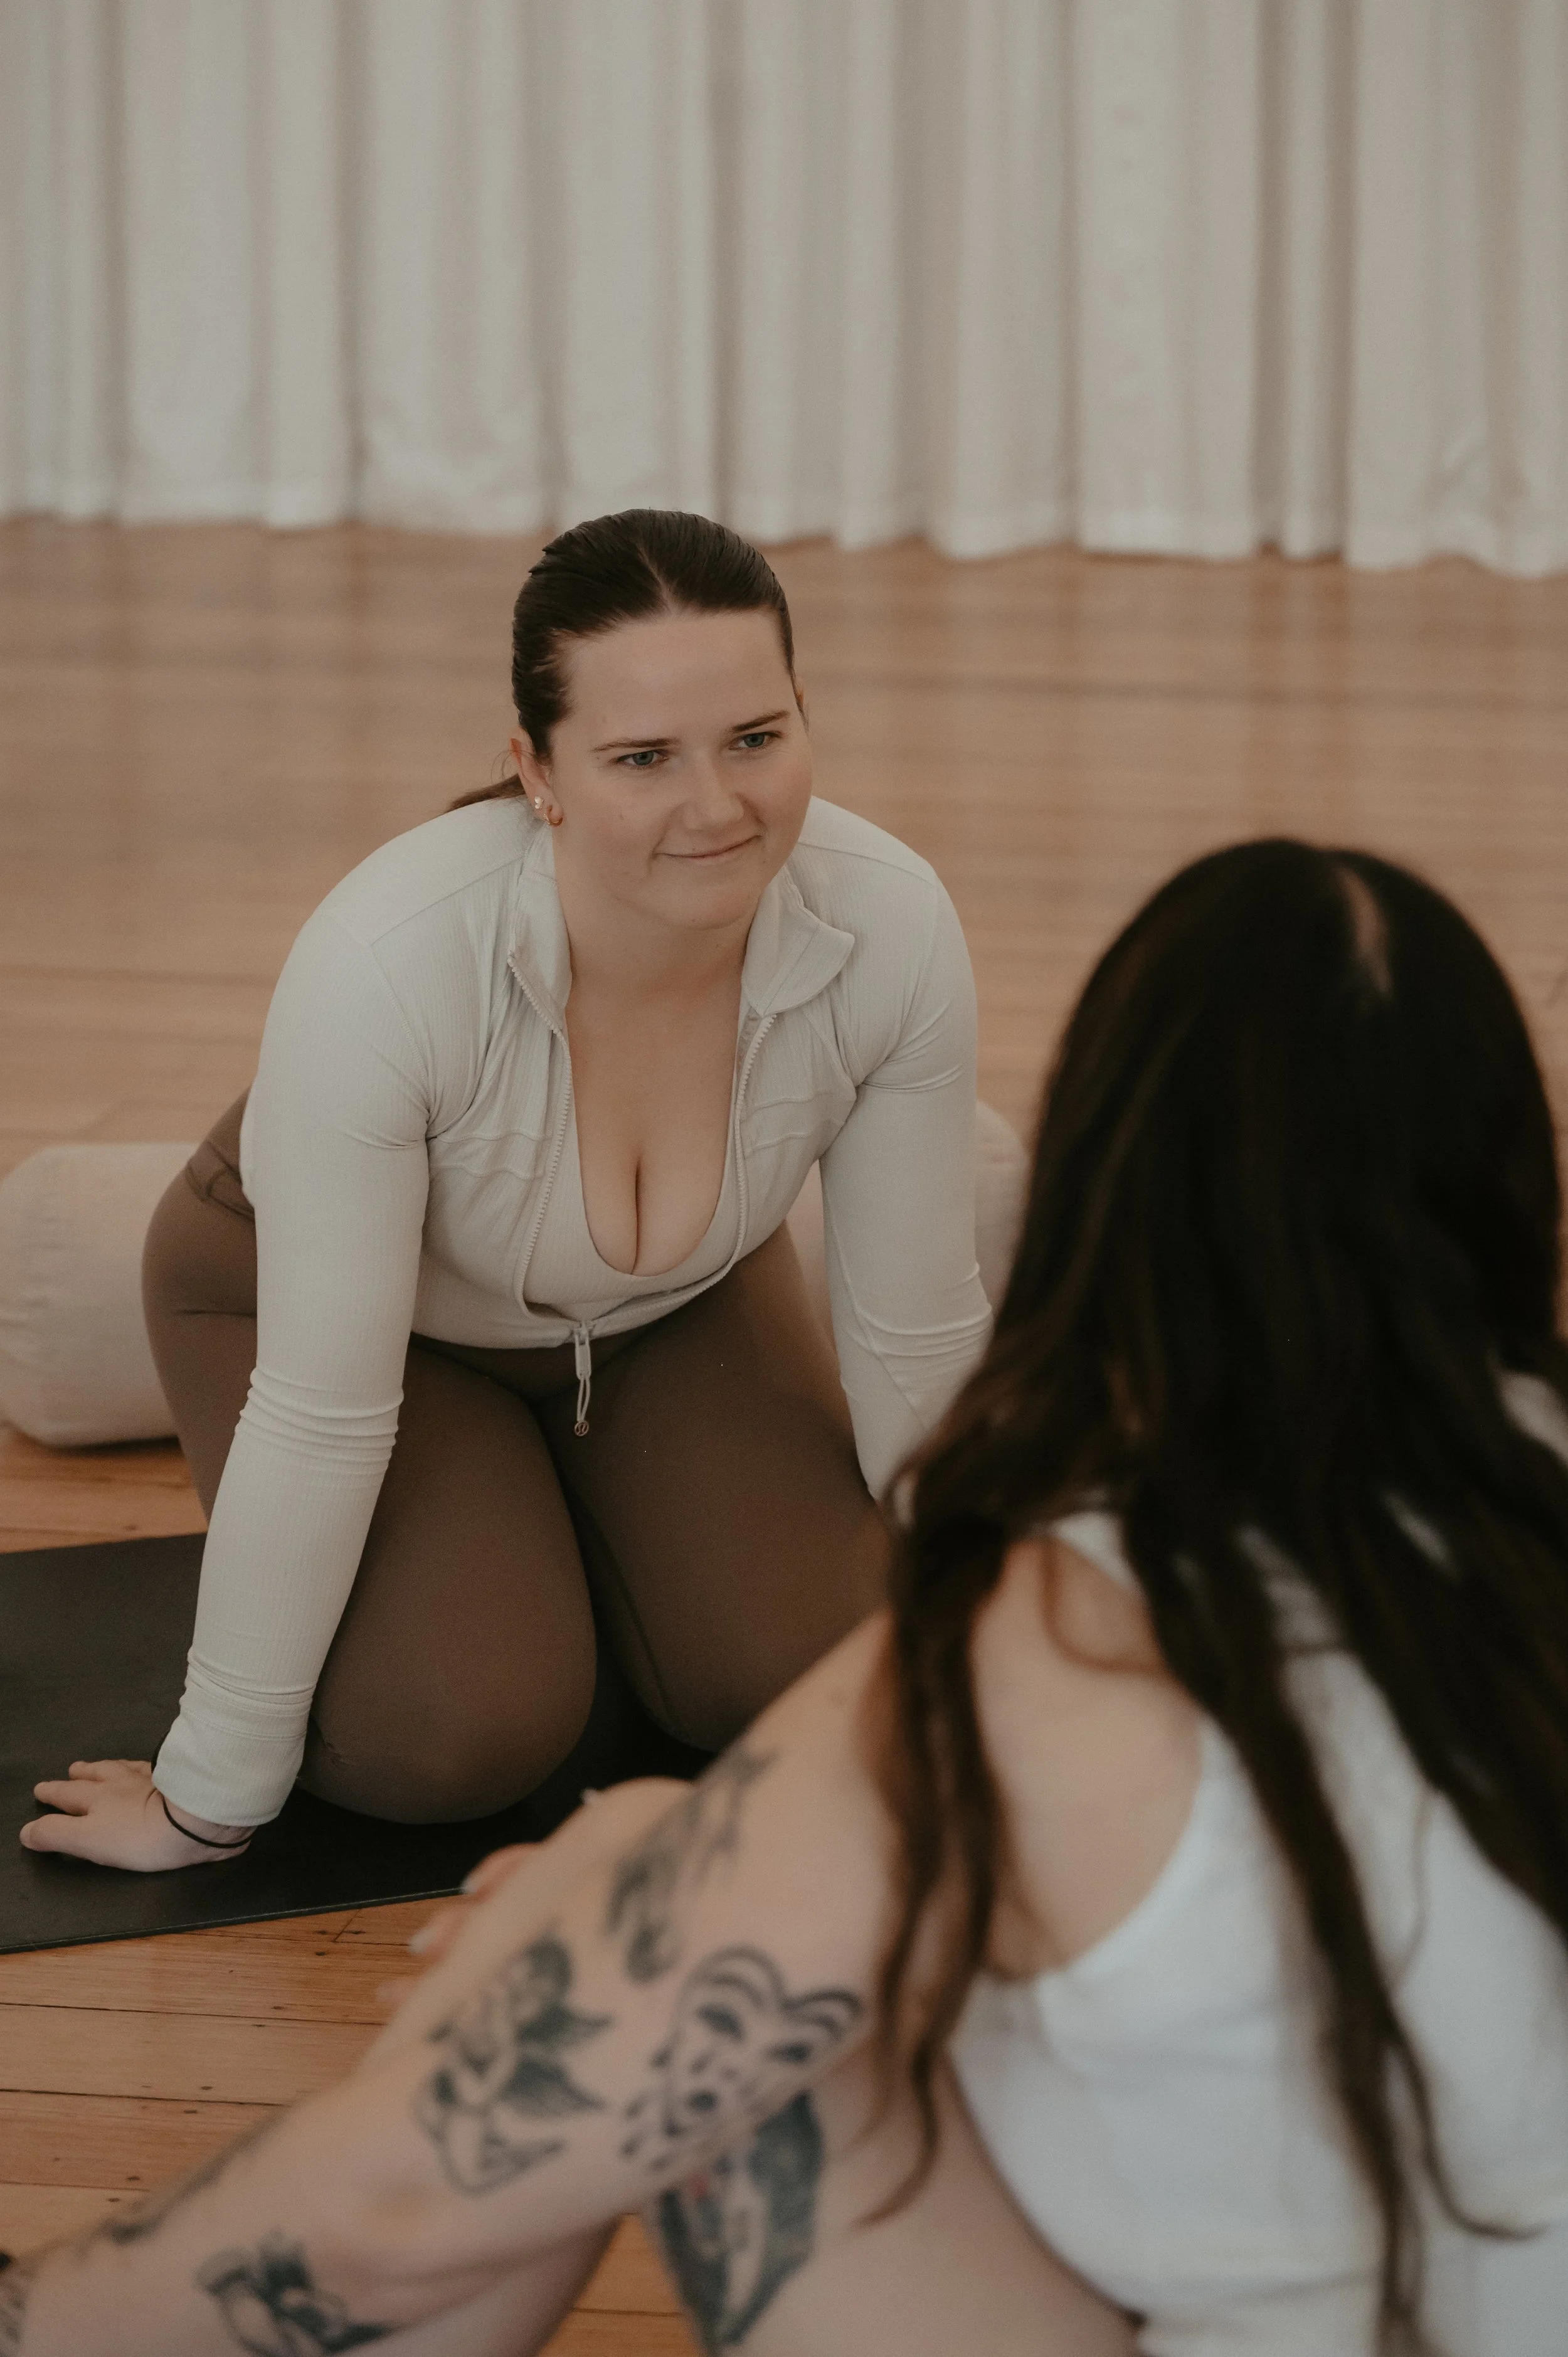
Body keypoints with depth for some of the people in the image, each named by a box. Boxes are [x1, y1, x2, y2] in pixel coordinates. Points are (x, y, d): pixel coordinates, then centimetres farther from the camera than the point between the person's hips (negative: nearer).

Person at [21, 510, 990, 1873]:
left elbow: (919, 1335, -16)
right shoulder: (390, 958, -40)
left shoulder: (893, 928, -30)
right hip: (336, 1292, -3)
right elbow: (321, 1413, -33)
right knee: (454, 1734, -22)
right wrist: (209, 1799, -24)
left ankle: (574, 1522, 16)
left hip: (671, 1300, 3)